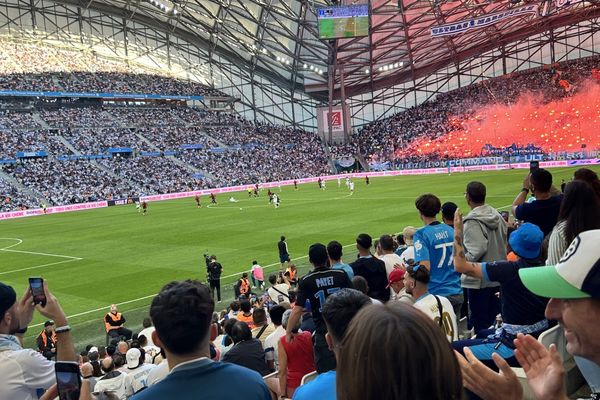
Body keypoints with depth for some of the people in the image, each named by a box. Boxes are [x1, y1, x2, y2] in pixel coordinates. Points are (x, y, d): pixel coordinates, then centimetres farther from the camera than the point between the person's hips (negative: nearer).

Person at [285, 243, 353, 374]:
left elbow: (297, 310, -11)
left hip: (323, 331, -2)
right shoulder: (341, 274, -2)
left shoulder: (306, 281, -8)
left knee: (326, 372, 6)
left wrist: (288, 332, -1)